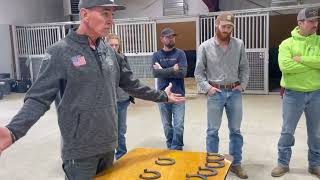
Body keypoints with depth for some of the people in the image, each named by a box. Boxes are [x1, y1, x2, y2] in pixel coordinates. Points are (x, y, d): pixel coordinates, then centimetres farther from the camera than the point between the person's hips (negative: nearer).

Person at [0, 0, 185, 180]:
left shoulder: (110, 52, 6)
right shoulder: (60, 52, -12)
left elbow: (131, 84, 15)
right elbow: (39, 98, -15)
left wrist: (162, 96, 20)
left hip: (108, 143, 6)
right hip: (80, 150, -6)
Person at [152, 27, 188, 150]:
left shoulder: (180, 53, 1)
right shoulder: (156, 55, 5)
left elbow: (182, 72, -12)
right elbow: (155, 73, -11)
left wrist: (163, 71, -10)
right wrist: (172, 70, -12)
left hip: (178, 95, -1)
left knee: (178, 125, -2)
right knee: (167, 125, 12)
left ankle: (176, 150, 9)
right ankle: (170, 147, 27)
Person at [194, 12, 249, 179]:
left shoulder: (239, 44, 2)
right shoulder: (205, 46, -4)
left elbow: (244, 68, 10)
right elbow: (198, 72, 0)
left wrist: (242, 85, -1)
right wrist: (207, 88, -9)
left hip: (235, 92, 2)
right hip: (216, 93, -2)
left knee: (235, 130, 12)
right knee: (213, 131, 7)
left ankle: (236, 163, 26)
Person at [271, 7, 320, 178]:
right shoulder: (287, 44, -5)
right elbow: (285, 66, -21)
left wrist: (301, 59, -18)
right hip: (293, 94, -2)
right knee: (287, 131, 8)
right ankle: (283, 163, 23)